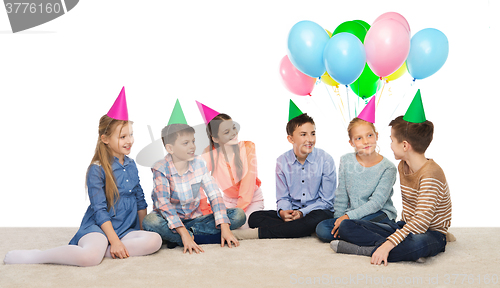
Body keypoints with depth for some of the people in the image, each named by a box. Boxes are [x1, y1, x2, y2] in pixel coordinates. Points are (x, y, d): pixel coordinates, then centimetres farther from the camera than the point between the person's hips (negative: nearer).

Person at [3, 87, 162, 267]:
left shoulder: (131, 166, 11)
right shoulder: (97, 170, -9)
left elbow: (139, 200, 21)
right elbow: (99, 210, -12)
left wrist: (144, 231, 19)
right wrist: (114, 241, -17)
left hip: (125, 230, 6)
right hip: (98, 228, -6)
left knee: (154, 240, -25)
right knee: (89, 257, -38)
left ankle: (102, 250, -22)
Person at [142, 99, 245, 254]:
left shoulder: (199, 163, -1)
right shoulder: (161, 169, -14)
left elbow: (214, 195, -7)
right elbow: (163, 204, -26)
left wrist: (224, 227, -22)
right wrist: (184, 234, -40)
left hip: (195, 219, 5)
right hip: (171, 221, -4)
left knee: (239, 215, -13)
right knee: (150, 221, -37)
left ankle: (183, 236, -22)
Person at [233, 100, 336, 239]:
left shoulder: (326, 160, -7)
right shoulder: (282, 161, 1)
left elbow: (326, 201, -6)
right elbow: (283, 198, 6)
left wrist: (302, 212, -21)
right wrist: (282, 211, -19)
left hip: (315, 212, -3)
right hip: (291, 212, 3)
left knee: (318, 217, -40)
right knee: (255, 217, -17)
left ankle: (258, 233, -35)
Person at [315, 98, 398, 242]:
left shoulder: (388, 168, -10)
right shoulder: (346, 161, 3)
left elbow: (377, 202, -16)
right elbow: (341, 196, 8)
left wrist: (348, 216, -23)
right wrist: (339, 219, -1)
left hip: (381, 215, -4)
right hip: (351, 216, 5)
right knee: (322, 229, -19)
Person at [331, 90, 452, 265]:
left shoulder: (431, 173, -23)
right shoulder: (402, 166, 6)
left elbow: (422, 220, -31)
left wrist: (388, 245, -38)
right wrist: (402, 229, 4)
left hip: (431, 233, -8)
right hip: (407, 227, 8)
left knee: (417, 245, -46)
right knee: (346, 226, -5)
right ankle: (404, 250, -21)